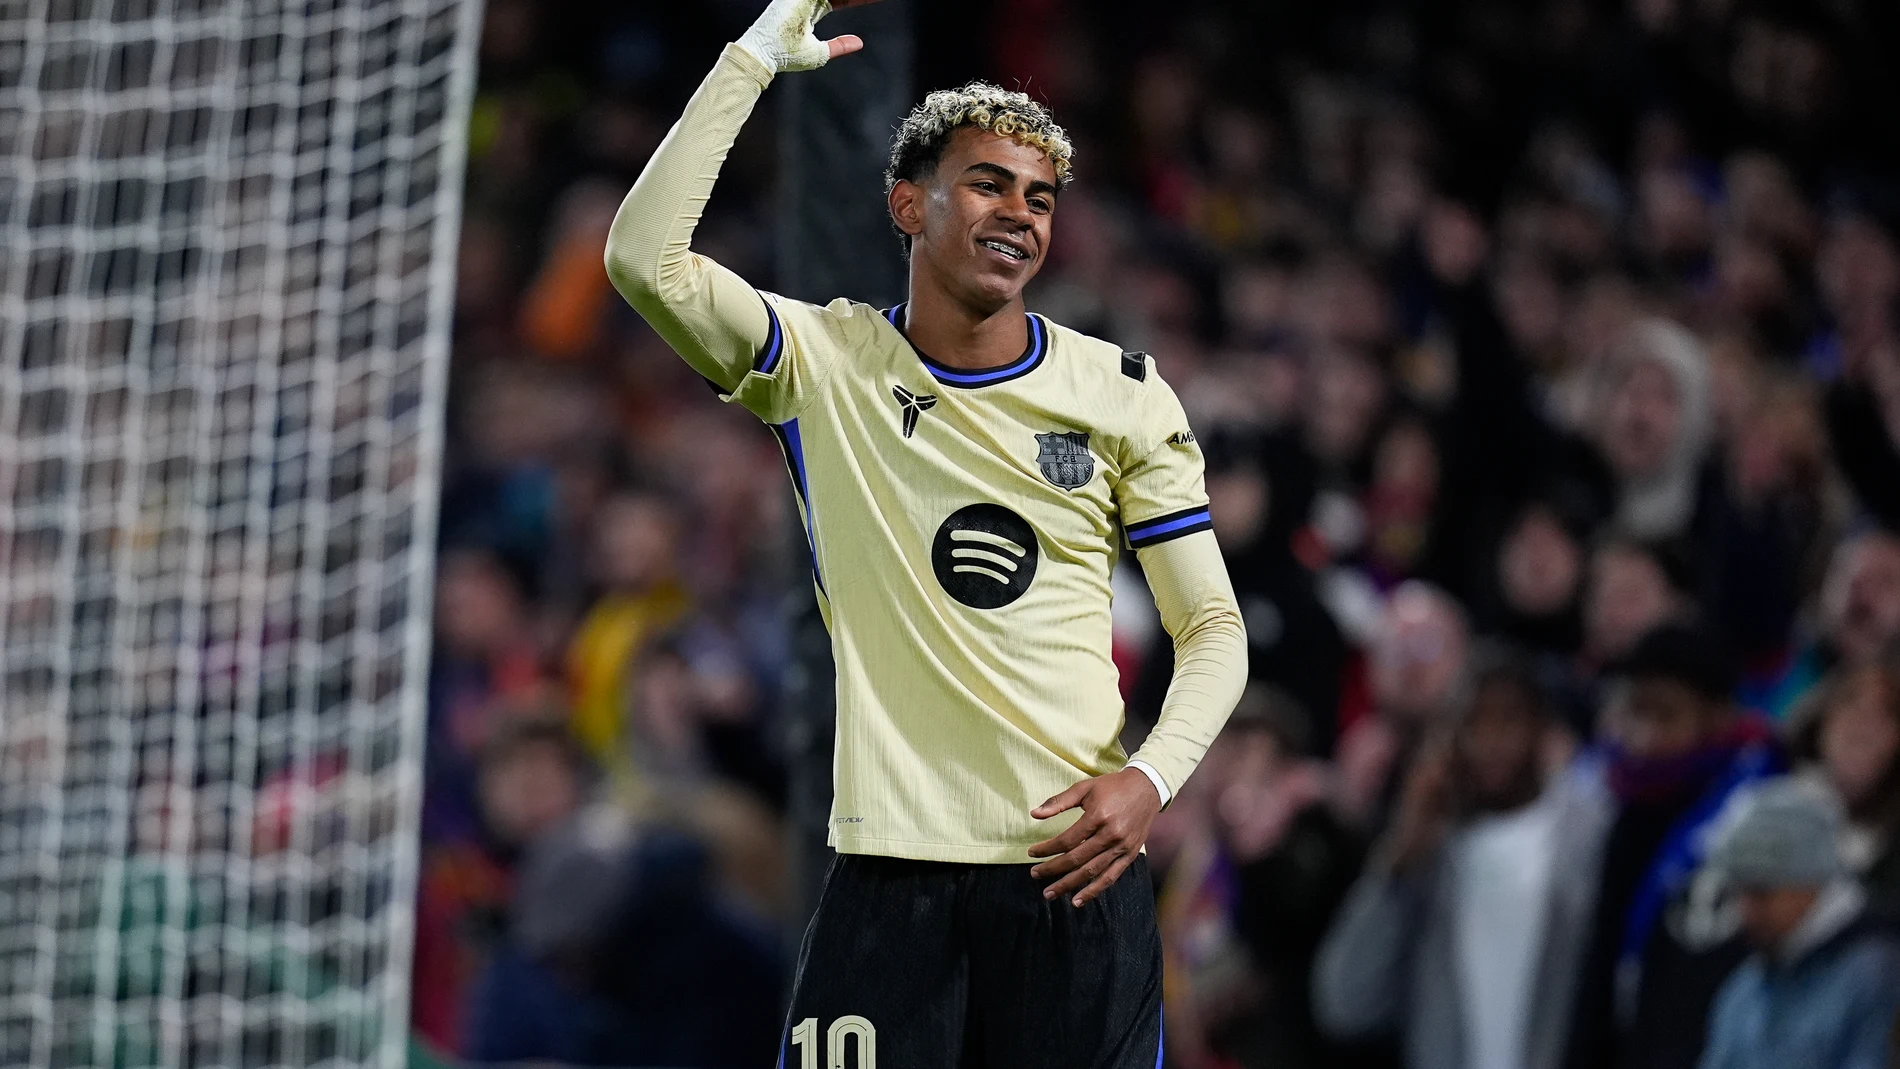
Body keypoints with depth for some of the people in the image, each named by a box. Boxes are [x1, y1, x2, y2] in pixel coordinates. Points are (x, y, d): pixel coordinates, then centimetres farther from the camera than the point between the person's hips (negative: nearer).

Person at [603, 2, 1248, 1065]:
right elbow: (645, 258, -12)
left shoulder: (1123, 395, 7)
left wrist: (1151, 778, -9)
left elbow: (1214, 628, 10)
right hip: (894, 869, -1)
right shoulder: (828, 365, 3)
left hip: (1077, 867, 1)